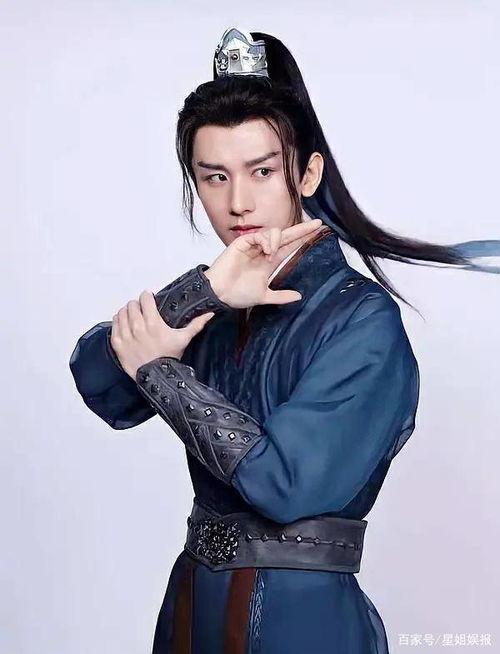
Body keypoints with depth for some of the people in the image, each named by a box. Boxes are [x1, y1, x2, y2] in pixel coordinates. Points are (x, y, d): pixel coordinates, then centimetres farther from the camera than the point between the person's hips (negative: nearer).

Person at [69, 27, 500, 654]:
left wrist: (160, 371, -15)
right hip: (192, 602, 6)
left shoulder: (363, 319, -14)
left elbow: (285, 483, -22)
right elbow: (95, 382, -10)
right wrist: (204, 290, -22)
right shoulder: (215, 305, 3)